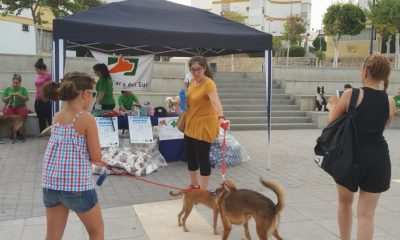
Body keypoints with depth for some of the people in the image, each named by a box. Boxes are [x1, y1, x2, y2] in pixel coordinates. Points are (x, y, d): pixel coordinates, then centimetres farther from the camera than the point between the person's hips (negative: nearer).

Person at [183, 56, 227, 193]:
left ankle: (203, 190, 15)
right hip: (190, 125, 9)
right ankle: (194, 185, 35)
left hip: (204, 126, -9)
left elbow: (215, 101, -40)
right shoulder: (193, 81, 5)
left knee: (202, 159, -1)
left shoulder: (209, 84, -21)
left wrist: (221, 117, -56)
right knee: (189, 157, 16)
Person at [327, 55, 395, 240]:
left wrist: (334, 104, 21)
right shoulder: (390, 102, 2)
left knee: (345, 202, 23)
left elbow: (331, 120, 2)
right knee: (366, 214, 6)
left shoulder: (352, 94, -8)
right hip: (378, 158, 2)